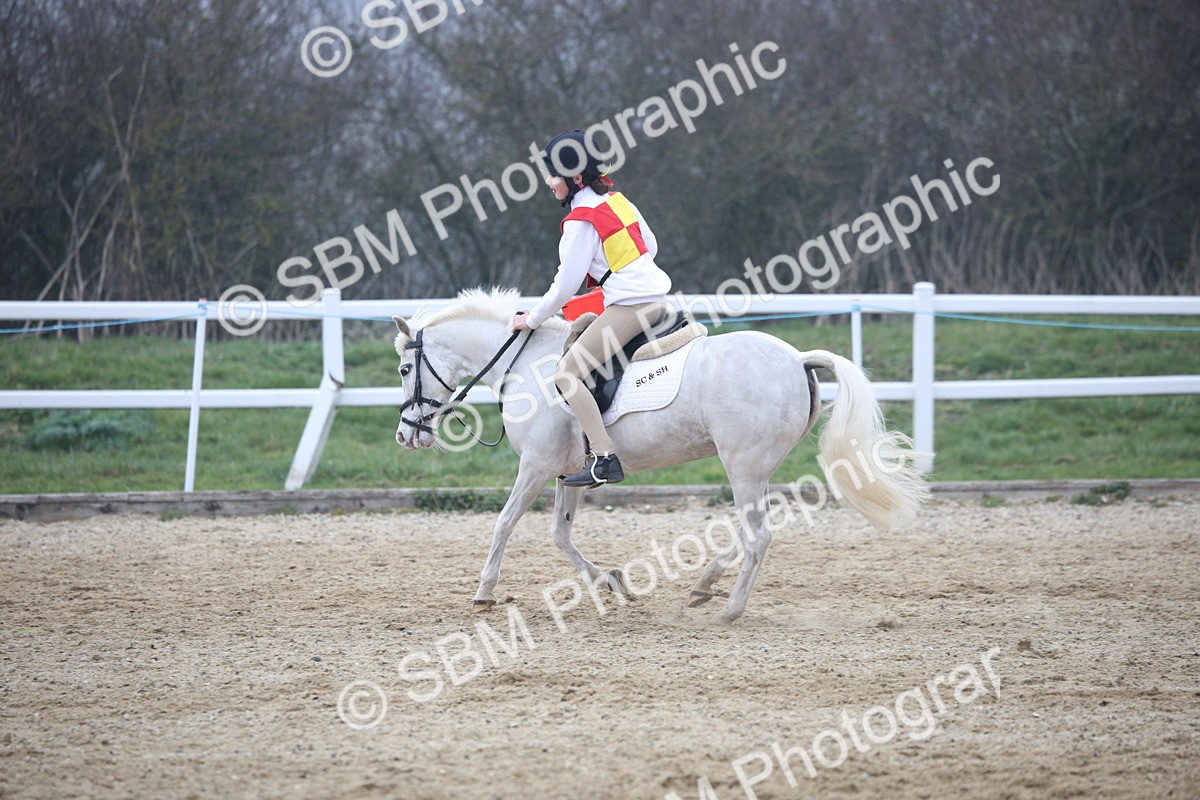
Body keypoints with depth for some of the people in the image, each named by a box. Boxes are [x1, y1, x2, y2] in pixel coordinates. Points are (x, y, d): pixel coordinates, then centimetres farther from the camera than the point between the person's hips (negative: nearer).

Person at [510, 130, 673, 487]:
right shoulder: (618, 199, 13)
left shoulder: (581, 221, -11)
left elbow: (567, 284, -12)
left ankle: (604, 459, -21)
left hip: (629, 307, -10)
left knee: (566, 373, -10)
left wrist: (532, 319, -1)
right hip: (658, 299, 10)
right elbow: (650, 244, 22)